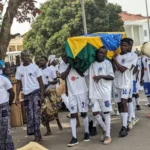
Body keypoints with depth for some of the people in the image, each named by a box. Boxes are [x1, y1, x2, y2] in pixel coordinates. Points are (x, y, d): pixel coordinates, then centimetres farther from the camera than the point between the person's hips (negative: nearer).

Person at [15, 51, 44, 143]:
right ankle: (38, 135, 17)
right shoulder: (19, 69, 8)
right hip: (26, 94, 4)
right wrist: (17, 97, 5)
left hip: (35, 93, -4)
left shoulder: (34, 66, -2)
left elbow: (40, 81, -2)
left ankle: (37, 136, -3)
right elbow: (19, 84, 12)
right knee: (30, 116, 7)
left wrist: (42, 95, -9)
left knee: (36, 115, -7)